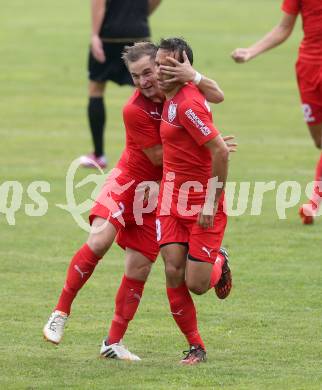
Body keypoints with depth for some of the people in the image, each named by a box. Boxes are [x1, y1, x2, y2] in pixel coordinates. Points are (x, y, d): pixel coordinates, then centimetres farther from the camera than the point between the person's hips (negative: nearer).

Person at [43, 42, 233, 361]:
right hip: (130, 181, -5)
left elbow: (217, 96, -14)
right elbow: (158, 156, -17)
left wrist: (194, 77, -32)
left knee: (139, 267, 3)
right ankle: (60, 314, -14)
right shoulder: (135, 110, -21)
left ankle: (113, 342, 13)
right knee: (99, 240, -27)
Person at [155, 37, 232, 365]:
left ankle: (218, 266, 30)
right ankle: (196, 347, 7)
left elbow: (220, 152, -24)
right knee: (173, 274, -5)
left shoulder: (188, 104, -22)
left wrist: (211, 203, -21)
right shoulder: (170, 98, 7)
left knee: (197, 284, -7)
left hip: (203, 205, -8)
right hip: (172, 200, 8)